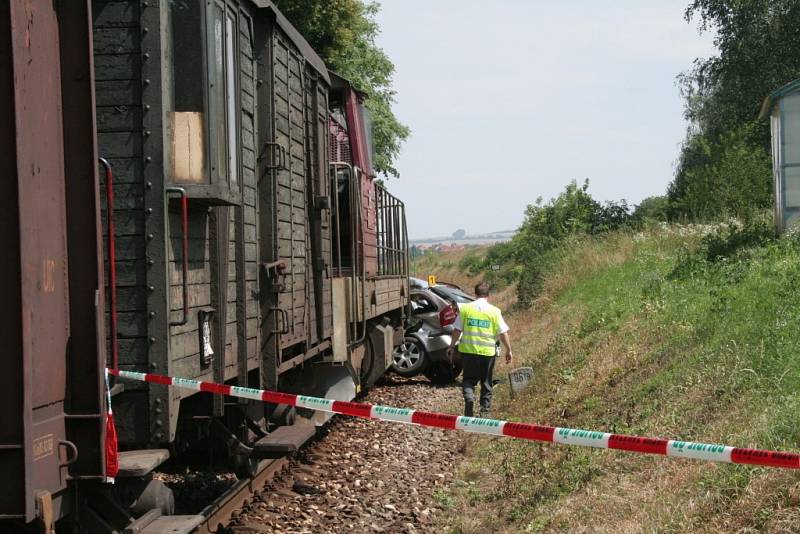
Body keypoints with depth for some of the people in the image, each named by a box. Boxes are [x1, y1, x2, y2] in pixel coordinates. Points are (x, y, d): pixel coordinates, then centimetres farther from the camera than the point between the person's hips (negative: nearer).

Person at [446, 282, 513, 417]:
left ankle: (469, 397, -15)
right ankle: (485, 410, 11)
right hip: (488, 351, 0)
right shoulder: (494, 311, -4)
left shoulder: (465, 308, -1)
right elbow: (503, 333, -4)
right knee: (486, 383, 13)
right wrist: (509, 350, 6)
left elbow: (457, 330, 2)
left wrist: (452, 346, 13)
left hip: (468, 350, 0)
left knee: (468, 379, 13)